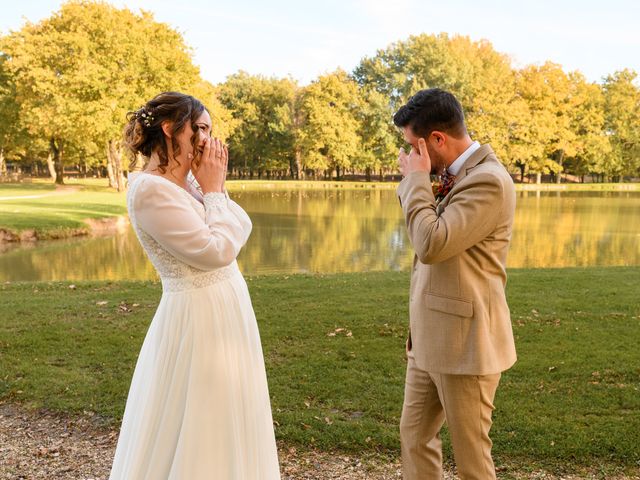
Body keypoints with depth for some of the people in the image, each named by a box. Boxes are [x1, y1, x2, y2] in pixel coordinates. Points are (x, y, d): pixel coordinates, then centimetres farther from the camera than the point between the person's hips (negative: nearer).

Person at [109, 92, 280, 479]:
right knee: (195, 431, 5)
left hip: (223, 314, 9)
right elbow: (217, 251, -21)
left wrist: (216, 187, -1)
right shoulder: (151, 190, -19)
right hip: (200, 320, -9)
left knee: (221, 425, 21)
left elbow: (242, 230, 9)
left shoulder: (182, 185, 9)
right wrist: (213, 189, -11)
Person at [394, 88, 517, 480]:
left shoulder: (489, 181, -19)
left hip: (464, 341, -9)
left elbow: (432, 244, -25)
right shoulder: (452, 176, 9)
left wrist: (416, 179, -16)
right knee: (415, 437, 17)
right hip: (429, 338, 9)